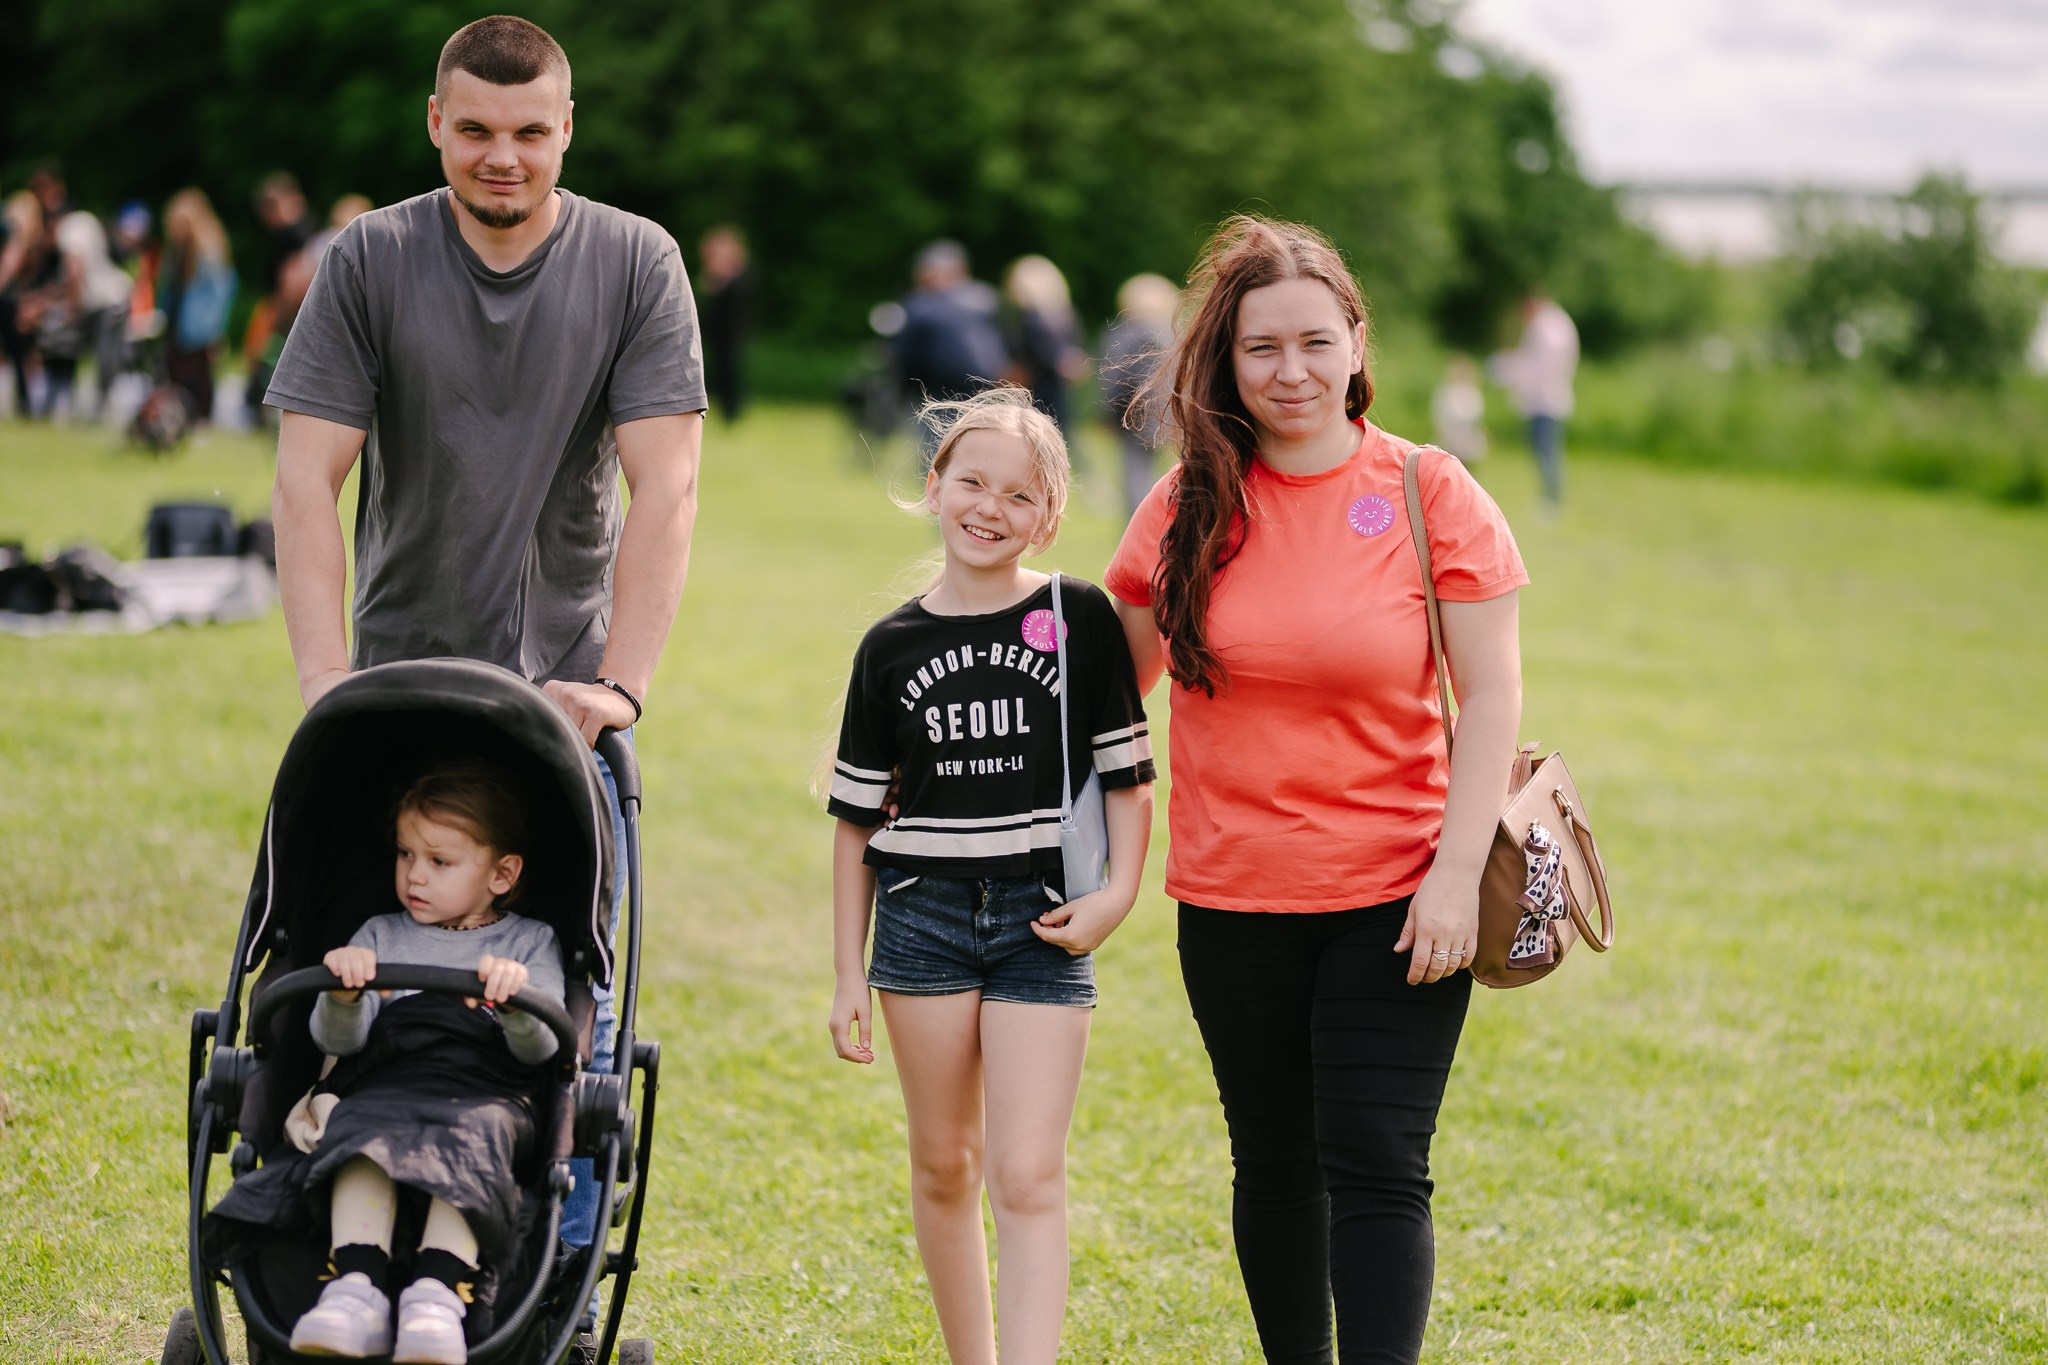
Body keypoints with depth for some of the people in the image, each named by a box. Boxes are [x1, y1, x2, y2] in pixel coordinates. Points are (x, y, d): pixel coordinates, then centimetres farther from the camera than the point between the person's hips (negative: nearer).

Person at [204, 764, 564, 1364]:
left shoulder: (531, 943, 20)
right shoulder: (380, 937, 26)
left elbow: (541, 1048, 4)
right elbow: (338, 1040, 11)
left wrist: (517, 1002, -19)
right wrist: (343, 996, -13)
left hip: (488, 1093, -2)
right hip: (385, 1084, 2)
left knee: (471, 1138, -38)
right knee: (362, 1136, -35)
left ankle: (437, 1292, -56)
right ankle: (356, 1290, -52)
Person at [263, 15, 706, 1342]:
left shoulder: (635, 263, -4)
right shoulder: (371, 261, -4)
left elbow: (663, 486, -10)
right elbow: (308, 478, -9)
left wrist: (622, 683, -20)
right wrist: (328, 685, -19)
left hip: (564, 687, 0)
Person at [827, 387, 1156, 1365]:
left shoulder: (1079, 620, -1)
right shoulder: (894, 646, 4)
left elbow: (1127, 772, 3)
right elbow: (857, 819, 8)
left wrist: (1118, 893, -10)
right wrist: (848, 975, 6)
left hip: (1042, 921, -2)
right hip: (923, 916, 2)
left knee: (1027, 1177, -9)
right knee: (944, 1167, 11)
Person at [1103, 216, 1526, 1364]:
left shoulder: (1429, 493, -5)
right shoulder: (1189, 506, 2)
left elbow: (1493, 694, -6)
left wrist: (1457, 872, -13)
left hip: (1394, 896, -3)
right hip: (1234, 897, 3)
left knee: (1377, 1169, -9)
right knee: (1275, 1166, 12)